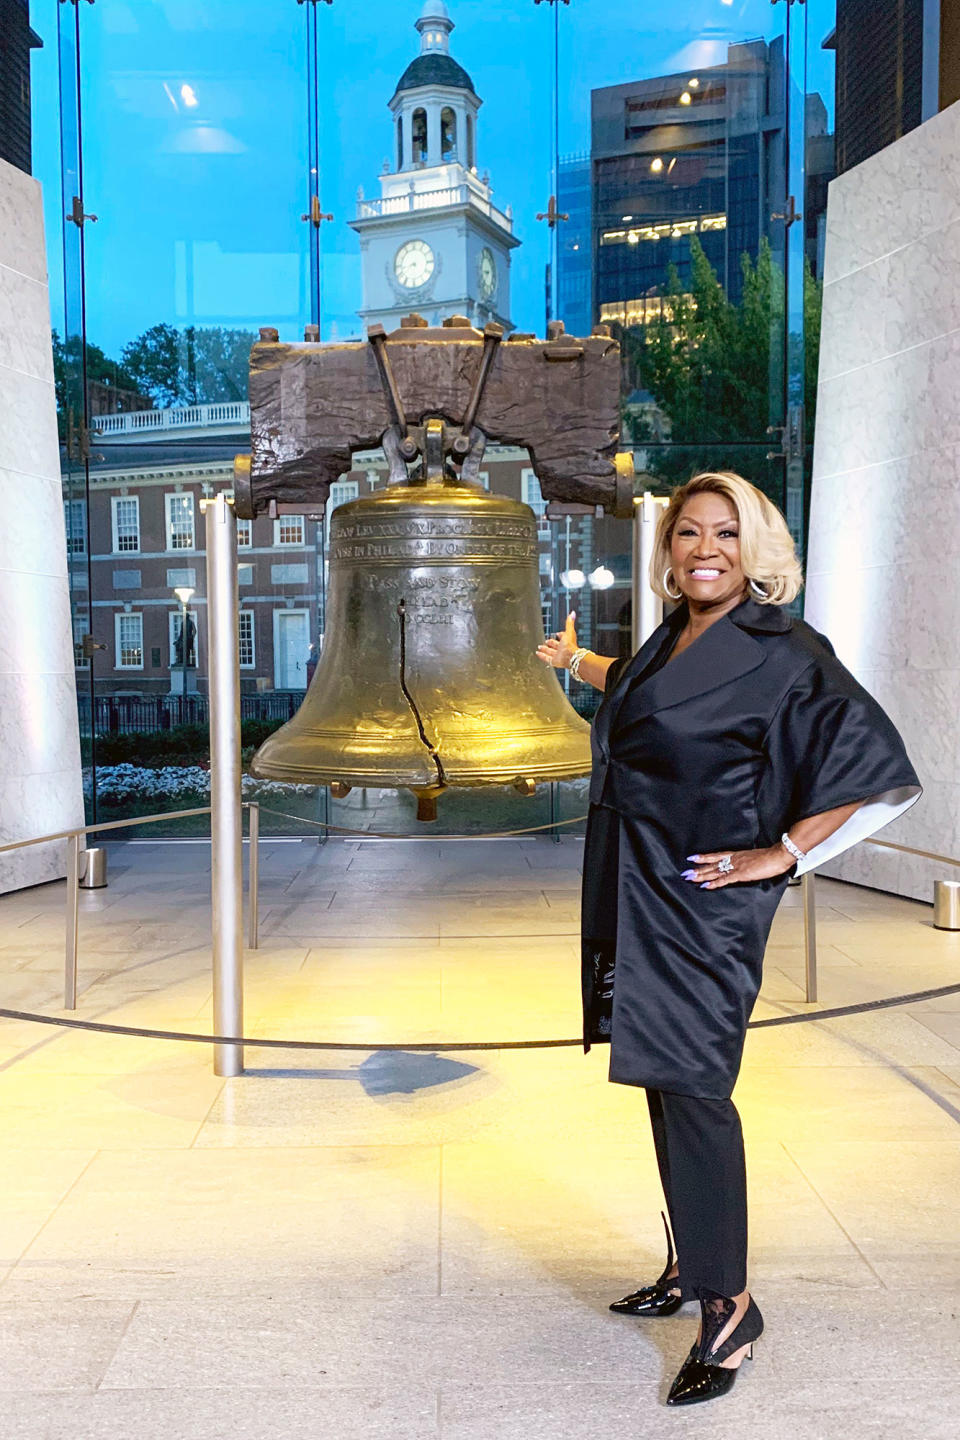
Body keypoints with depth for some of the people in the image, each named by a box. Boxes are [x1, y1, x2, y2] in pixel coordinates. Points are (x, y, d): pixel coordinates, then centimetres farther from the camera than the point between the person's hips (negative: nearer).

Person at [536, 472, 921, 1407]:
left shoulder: (783, 652, -13)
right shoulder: (673, 639, 10)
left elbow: (876, 768, -17)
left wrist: (778, 854, -15)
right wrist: (576, 663, 52)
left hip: (702, 902, -8)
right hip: (638, 897, 8)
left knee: (689, 1086, -8)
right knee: (664, 1081, 14)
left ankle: (727, 1305, 5)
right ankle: (689, 1267, 28)